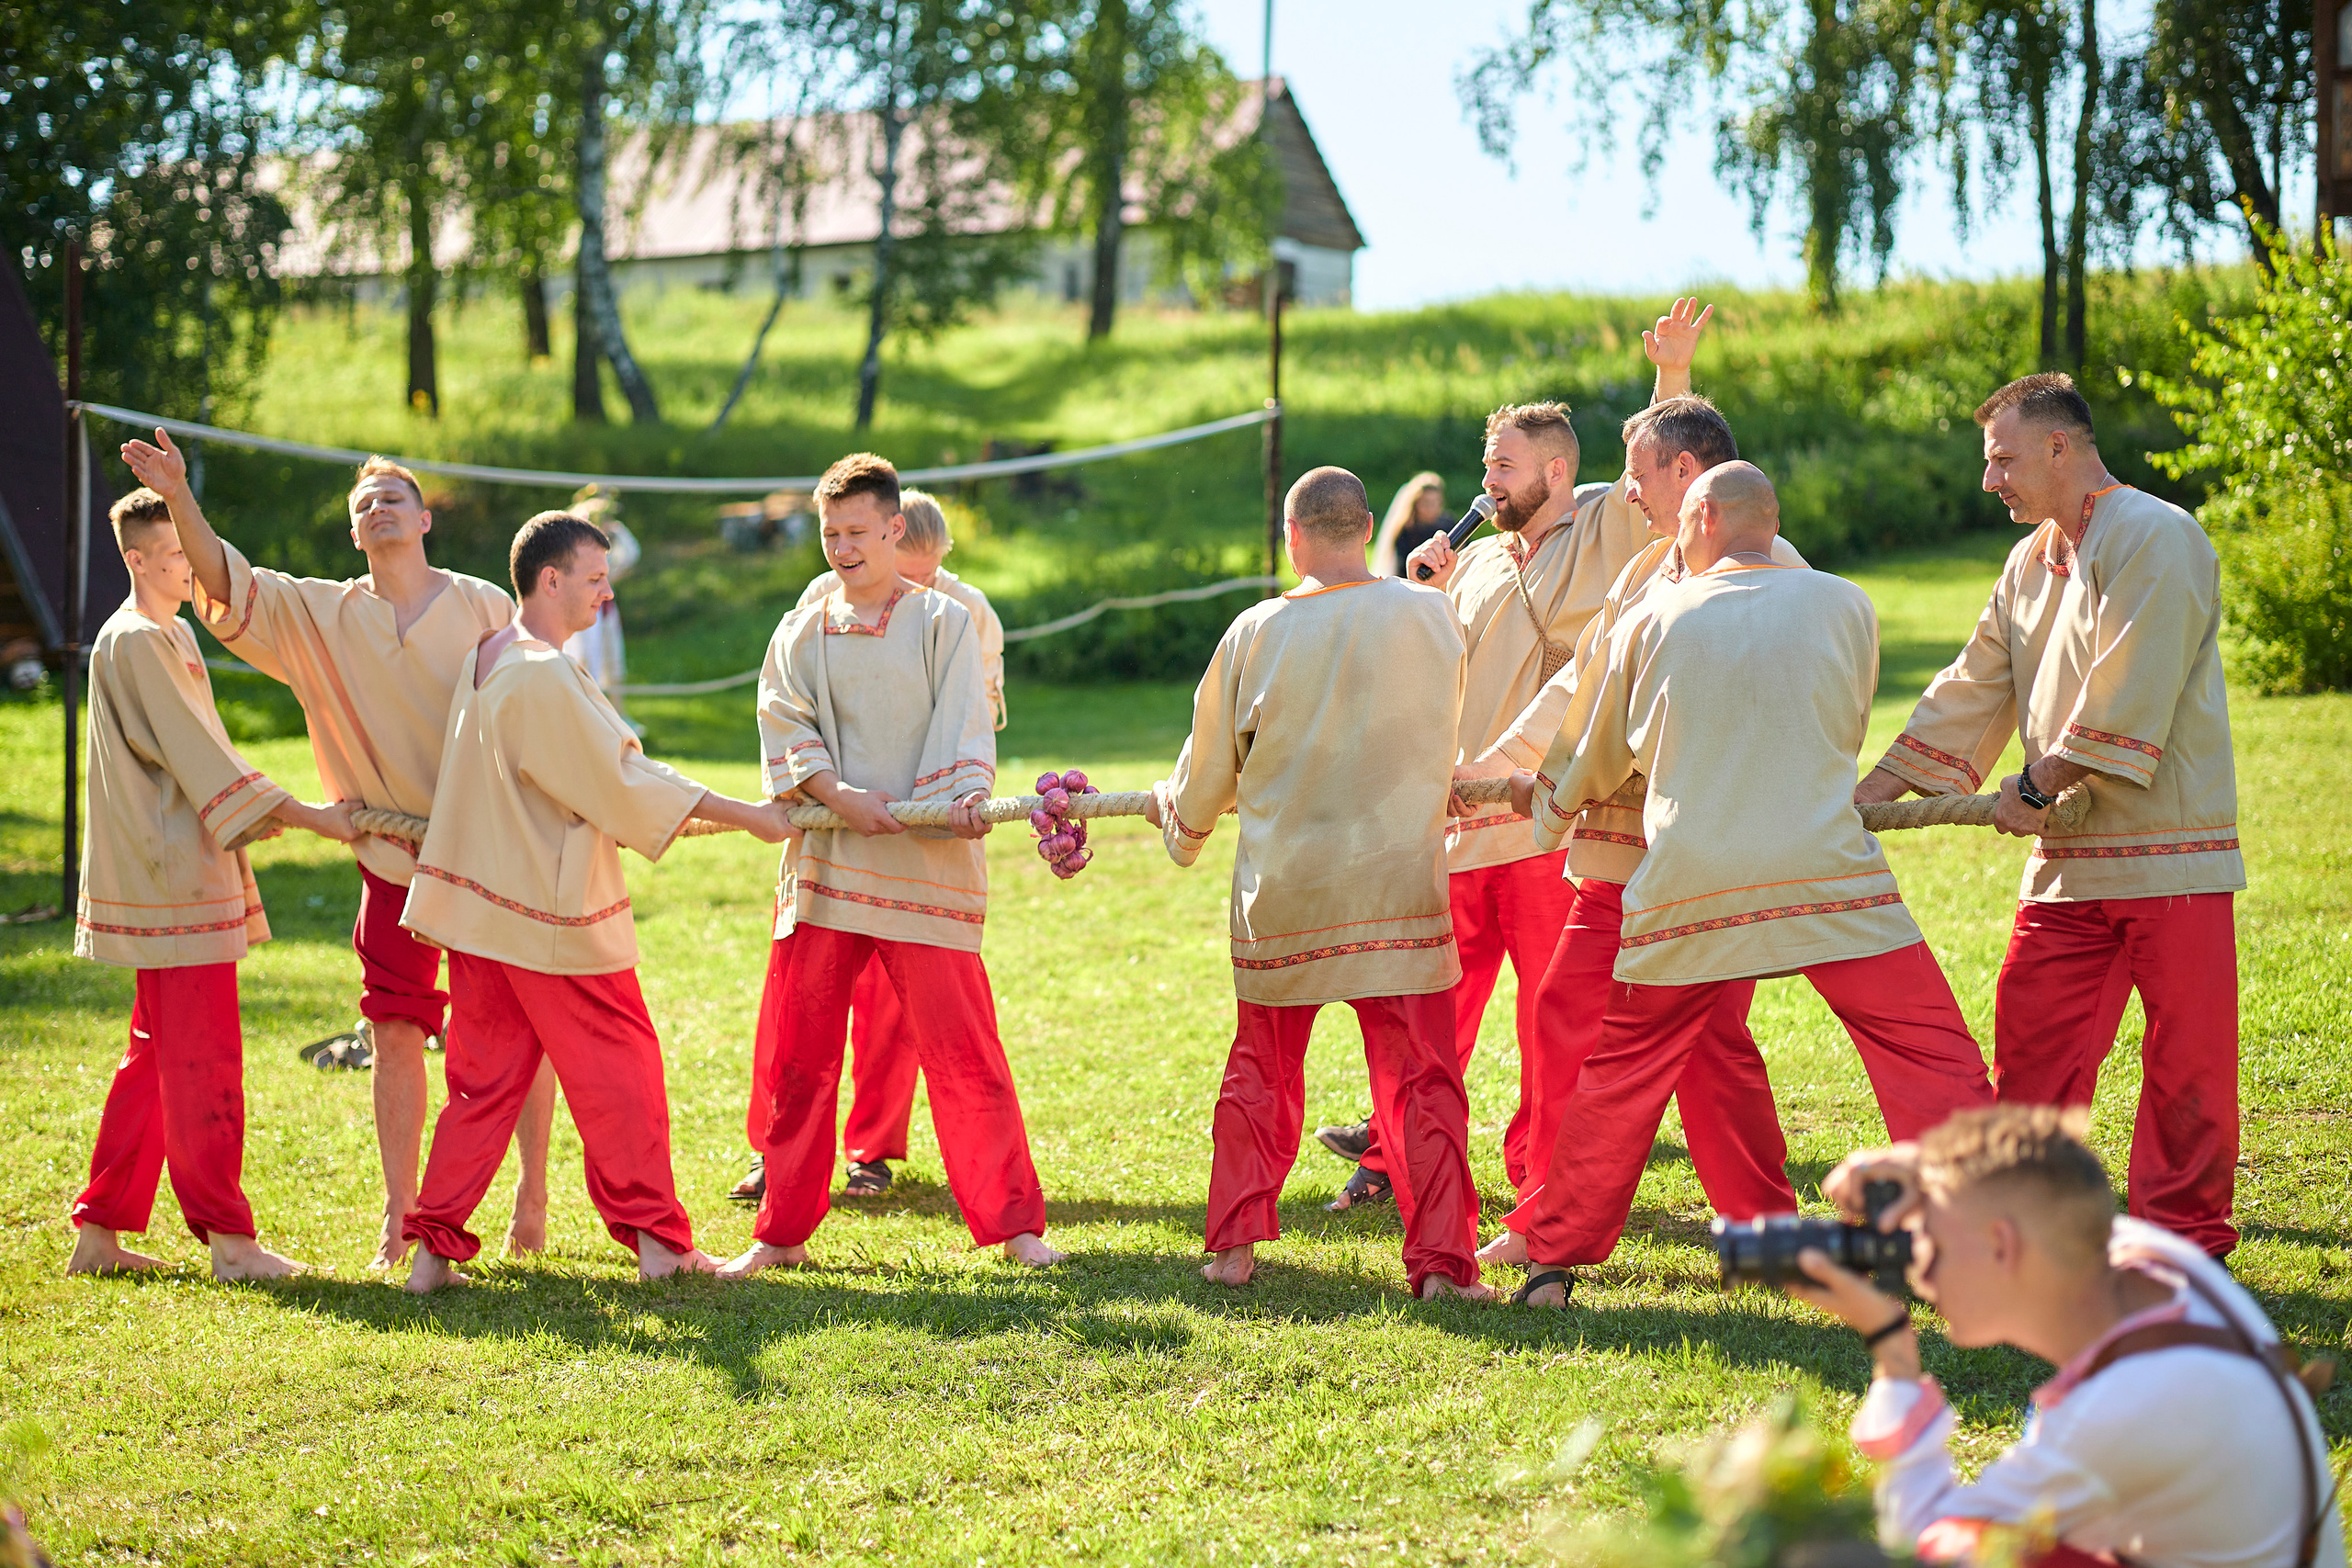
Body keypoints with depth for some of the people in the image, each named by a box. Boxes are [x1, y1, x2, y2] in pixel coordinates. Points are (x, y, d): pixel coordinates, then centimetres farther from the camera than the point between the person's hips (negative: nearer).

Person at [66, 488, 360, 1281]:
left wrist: (243, 890, 20)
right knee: (203, 1059, -7)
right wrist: (304, 815, -20)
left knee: (157, 1059, 13)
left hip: (188, 878, 10)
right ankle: (228, 1240, -3)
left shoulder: (173, 636, 18)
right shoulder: (134, 642, -12)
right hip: (173, 883, -10)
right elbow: (198, 757, -18)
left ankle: (99, 1232, 19)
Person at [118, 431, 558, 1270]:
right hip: (393, 857, 2)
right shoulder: (321, 615, 2)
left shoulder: (485, 607, -2)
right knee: (395, 1034, 1)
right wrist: (181, 500, -23)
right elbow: (230, 585, -9)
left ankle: (533, 1193, 17)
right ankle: (398, 1216, 11)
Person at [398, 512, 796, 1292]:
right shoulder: (545, 677, -20)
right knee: (618, 1073, 4)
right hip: (554, 915, -8)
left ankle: (435, 1246, 8)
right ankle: (657, 1240, 11)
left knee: (485, 1079, 11)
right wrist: (744, 815, -11)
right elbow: (621, 782, -17)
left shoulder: (484, 657, 10)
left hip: (482, 900, 8)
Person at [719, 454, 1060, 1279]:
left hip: (924, 863, -3)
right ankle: (783, 1233, 17)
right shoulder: (802, 633, 12)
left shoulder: (943, 621, 5)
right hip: (823, 861, 3)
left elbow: (964, 724, -4)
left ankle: (1012, 1221, 8)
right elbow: (785, 730, 3)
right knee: (794, 1056, 5)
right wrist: (836, 795, -14)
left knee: (962, 1050, -4)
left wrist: (964, 797, -22)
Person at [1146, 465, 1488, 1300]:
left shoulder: (1256, 633, -7)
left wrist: (1172, 807, 28)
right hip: (1400, 884, -1)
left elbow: (1209, 768, 6)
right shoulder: (1434, 618, -4)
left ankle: (1235, 1244, 20)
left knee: (1259, 1071, 17)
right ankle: (1441, 1264, -2)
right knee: (1422, 1080, 2)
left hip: (1282, 886, 1)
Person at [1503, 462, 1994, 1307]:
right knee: (1933, 1057, 2)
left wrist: (1536, 794, 42)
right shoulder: (1843, 605, 5)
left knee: (1618, 1075, 17)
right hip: (1830, 876, -1)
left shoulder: (1651, 620, 7)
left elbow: (1591, 767, 20)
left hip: (1688, 887, 2)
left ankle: (1551, 1257, 26)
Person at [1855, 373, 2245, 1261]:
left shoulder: (2156, 540, -12)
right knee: (2031, 1044, 6)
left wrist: (2035, 789, -10)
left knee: (2184, 1058, -1)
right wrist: (1872, 790, 13)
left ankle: (2181, 1239, 10)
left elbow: (2125, 704, -18)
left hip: (2170, 852, -7)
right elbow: (1973, 691, 19)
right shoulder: (2032, 560, 15)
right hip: (2070, 857, 8)